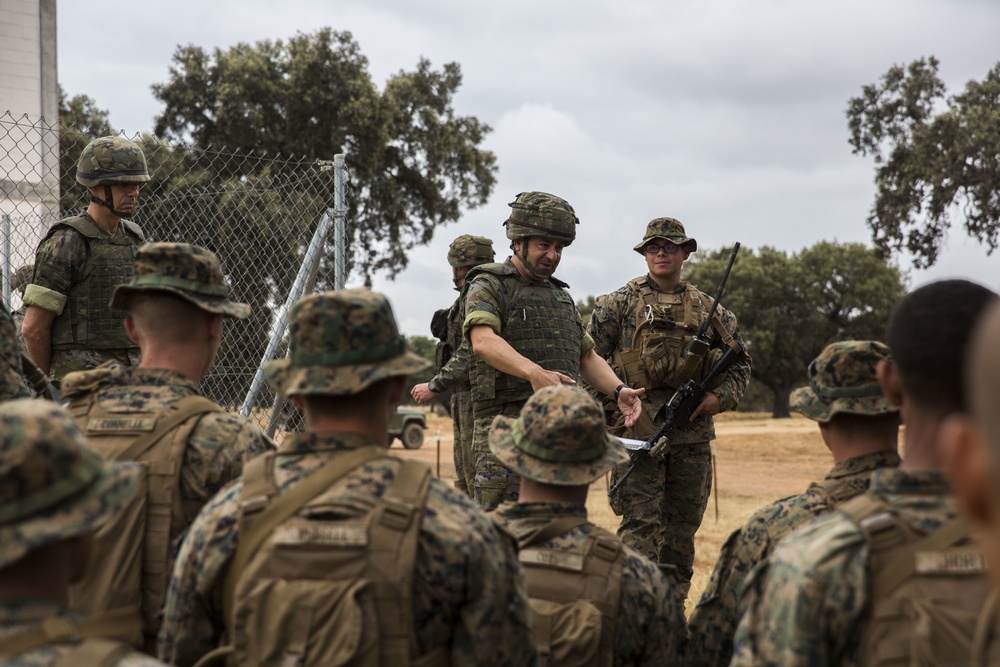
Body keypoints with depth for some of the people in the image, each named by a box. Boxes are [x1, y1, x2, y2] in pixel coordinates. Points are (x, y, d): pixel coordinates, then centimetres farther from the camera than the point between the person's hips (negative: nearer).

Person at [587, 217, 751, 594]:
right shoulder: (620, 303, 4)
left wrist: (721, 397, 0)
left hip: (693, 433, 4)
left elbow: (740, 364, 18)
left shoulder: (708, 309, 13)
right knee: (640, 524, -8)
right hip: (637, 429, -4)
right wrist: (614, 404, -8)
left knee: (683, 525, 10)